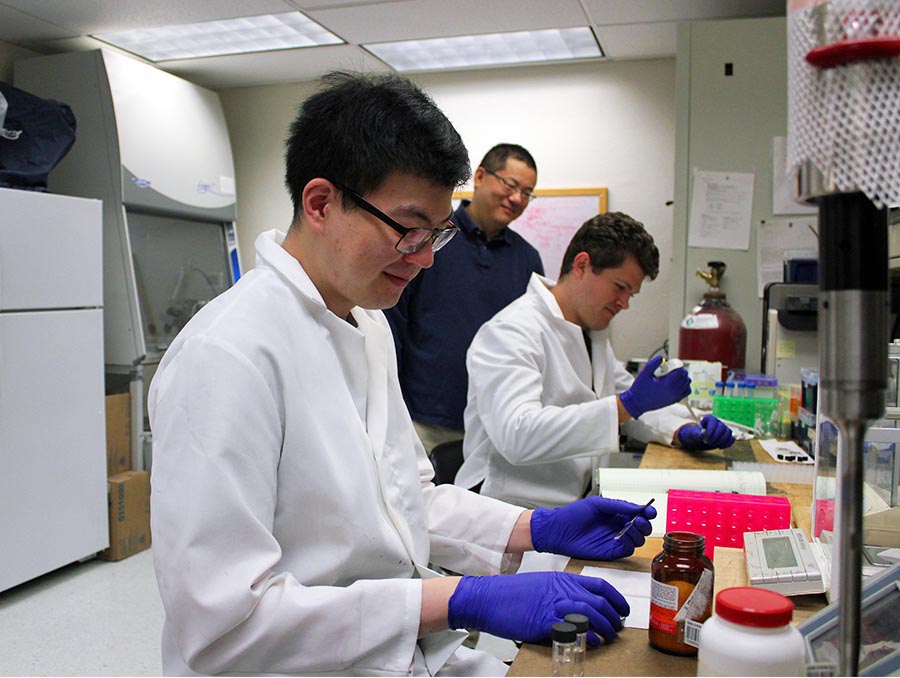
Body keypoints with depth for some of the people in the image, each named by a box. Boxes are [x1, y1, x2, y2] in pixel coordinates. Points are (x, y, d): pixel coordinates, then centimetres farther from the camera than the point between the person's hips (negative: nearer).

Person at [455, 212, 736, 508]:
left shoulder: (592, 333, 15)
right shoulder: (510, 332, -16)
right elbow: (517, 436, -29)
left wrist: (683, 430, 4)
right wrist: (627, 405, -30)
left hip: (572, 504, 9)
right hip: (513, 514, -9)